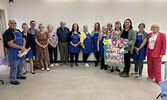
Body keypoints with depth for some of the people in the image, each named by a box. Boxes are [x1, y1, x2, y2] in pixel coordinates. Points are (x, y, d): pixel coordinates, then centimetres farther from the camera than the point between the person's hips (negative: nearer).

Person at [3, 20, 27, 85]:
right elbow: (10, 44, -22)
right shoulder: (7, 33, -14)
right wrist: (21, 47, -18)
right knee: (14, 66, 1)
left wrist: (23, 47, -9)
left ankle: (19, 75, 38)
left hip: (20, 51, 8)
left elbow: (23, 39, 10)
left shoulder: (18, 31, 10)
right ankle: (13, 80, 16)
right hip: (13, 52, -7)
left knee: (21, 64, 18)